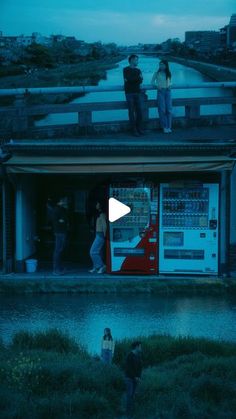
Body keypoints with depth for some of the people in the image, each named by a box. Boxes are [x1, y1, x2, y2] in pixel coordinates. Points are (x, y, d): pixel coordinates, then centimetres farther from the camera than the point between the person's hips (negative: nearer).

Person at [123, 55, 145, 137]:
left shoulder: (138, 70, 15)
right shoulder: (126, 70, 2)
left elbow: (140, 81, 2)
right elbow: (128, 79, -15)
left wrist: (131, 79, -13)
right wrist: (138, 77, -8)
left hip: (137, 93, 4)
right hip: (129, 93, -4)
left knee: (139, 111, 1)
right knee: (131, 112, -5)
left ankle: (139, 128, 9)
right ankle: (134, 130, -5)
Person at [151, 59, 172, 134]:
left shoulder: (168, 73, 9)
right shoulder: (157, 73, 1)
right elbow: (152, 82, 7)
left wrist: (169, 85, 0)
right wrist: (157, 85, -10)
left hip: (168, 91, 2)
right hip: (160, 91, -2)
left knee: (169, 109, -3)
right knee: (162, 109, -5)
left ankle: (169, 127, 0)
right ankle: (165, 127, -1)